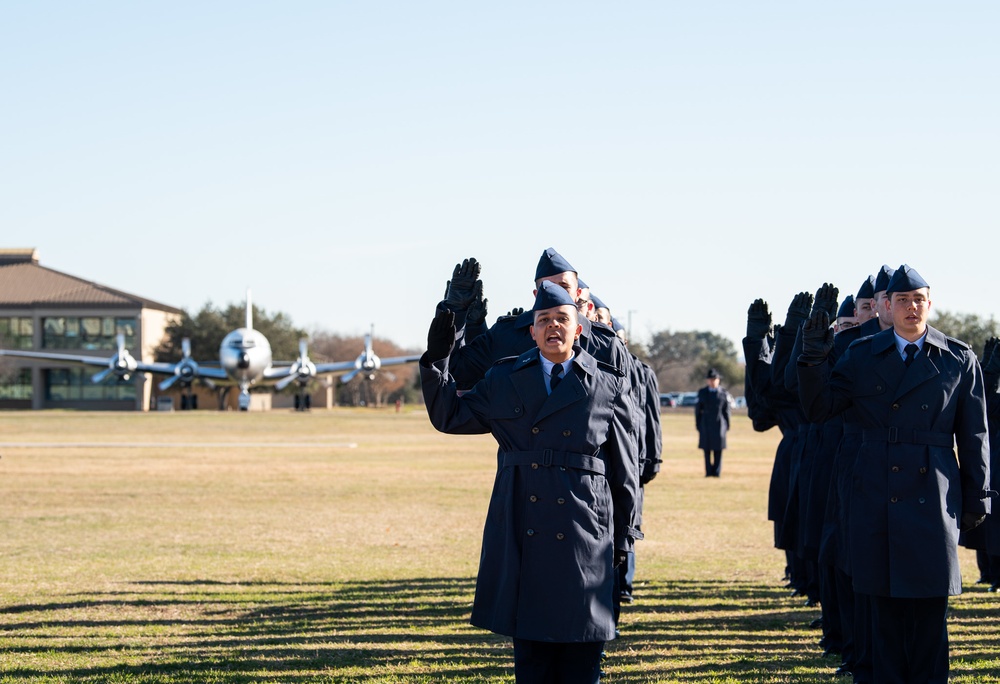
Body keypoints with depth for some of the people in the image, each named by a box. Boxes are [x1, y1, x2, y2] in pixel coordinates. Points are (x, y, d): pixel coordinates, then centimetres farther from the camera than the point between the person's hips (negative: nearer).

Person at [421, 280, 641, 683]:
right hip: (522, 536, 2)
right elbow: (450, 417, 14)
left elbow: (624, 469, 6)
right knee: (530, 647, 6)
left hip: (585, 536, -2)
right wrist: (437, 359, 2)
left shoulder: (606, 386, 4)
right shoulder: (504, 380, 9)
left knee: (582, 651, 2)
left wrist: (625, 536, 5)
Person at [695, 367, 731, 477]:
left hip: (719, 424, -1)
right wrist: (698, 425, 3)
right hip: (705, 425, 1)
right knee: (707, 449, 1)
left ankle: (717, 472, 3)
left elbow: (728, 410, 6)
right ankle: (708, 472, 6)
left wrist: (727, 426, 3)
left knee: (718, 450, -1)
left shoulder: (724, 393, 5)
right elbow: (698, 409, 8)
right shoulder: (702, 392, 8)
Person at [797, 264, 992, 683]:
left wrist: (977, 499, 3)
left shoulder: (959, 360, 3)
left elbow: (974, 437, 4)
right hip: (877, 496, 2)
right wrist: (813, 359, -9)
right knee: (884, 604, 7)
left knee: (929, 607, 2)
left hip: (933, 497, -2)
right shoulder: (862, 355, 7)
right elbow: (818, 409, 6)